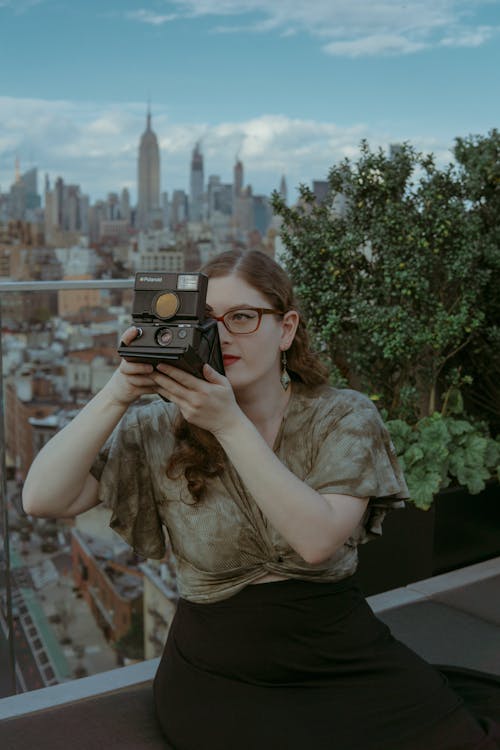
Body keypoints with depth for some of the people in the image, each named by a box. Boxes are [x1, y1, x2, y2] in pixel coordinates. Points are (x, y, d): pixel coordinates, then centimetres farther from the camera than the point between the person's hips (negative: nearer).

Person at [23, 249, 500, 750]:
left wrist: (229, 423, -23)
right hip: (218, 668, 0)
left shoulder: (345, 417, -4)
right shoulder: (160, 431, -4)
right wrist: (119, 393, -22)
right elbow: (42, 499, -12)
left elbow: (318, 539, -19)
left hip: (345, 652, 1)